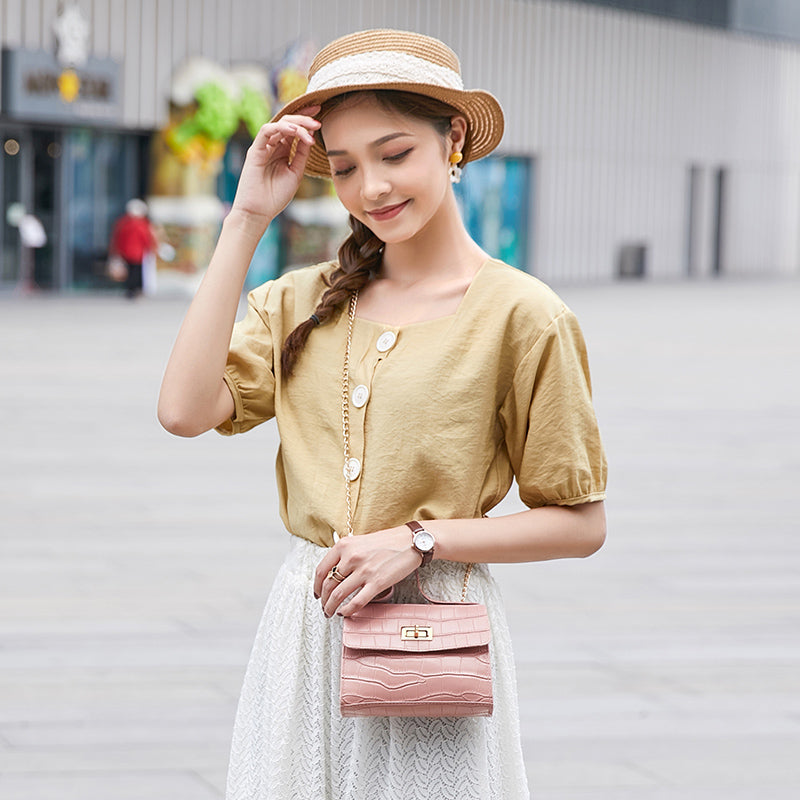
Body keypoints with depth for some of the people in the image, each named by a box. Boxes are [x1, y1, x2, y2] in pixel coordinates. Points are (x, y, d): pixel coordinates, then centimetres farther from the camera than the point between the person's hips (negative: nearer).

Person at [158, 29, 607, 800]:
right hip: (302, 628, 4)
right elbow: (186, 409, -11)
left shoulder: (518, 314, -8)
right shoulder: (304, 300, 6)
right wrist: (245, 221, -5)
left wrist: (417, 542, -15)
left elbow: (580, 523, -4)